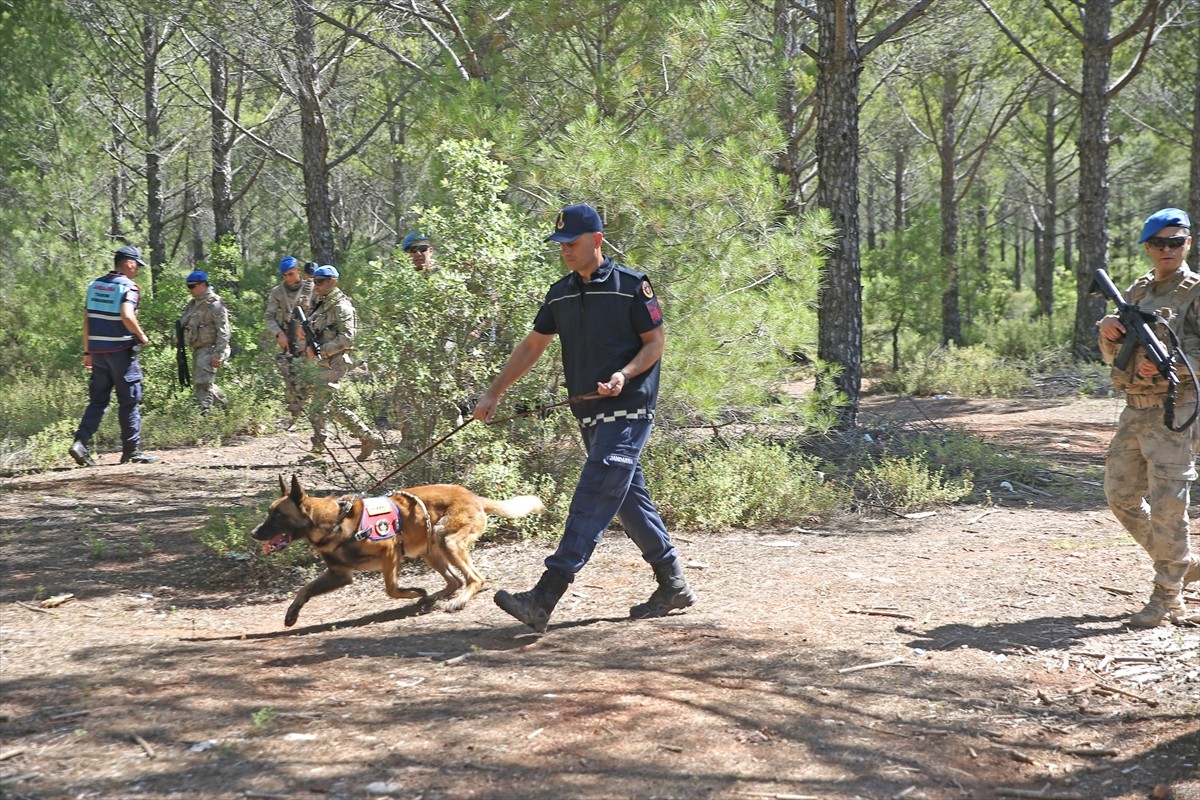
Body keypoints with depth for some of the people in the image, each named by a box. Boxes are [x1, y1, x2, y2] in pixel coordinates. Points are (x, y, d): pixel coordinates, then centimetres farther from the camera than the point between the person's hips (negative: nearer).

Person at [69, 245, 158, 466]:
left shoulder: (95, 285, 11)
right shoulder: (128, 287, -10)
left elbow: (87, 321, 12)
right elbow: (127, 316, -25)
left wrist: (88, 352, 16)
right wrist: (142, 337, -9)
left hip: (98, 351, 6)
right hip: (121, 351, -6)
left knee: (97, 401, 11)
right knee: (129, 402, 3)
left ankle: (81, 443, -4)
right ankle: (132, 450, 7)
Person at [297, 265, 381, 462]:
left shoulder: (341, 306, -10)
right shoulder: (320, 305, 19)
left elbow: (347, 337, -19)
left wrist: (322, 350, -23)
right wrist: (304, 336, 4)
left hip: (333, 363, -10)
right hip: (323, 364, 10)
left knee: (317, 409, -10)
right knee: (335, 407, 11)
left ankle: (317, 448, -6)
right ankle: (368, 438, 16)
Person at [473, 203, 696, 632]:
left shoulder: (631, 285, -7)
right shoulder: (560, 294, 12)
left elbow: (656, 341, -4)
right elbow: (531, 346, 17)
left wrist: (624, 375, -21)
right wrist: (494, 393, 12)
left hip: (627, 411, -7)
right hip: (590, 414, 7)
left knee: (591, 501, -13)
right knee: (629, 499, 11)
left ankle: (543, 599, -21)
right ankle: (673, 586, 22)